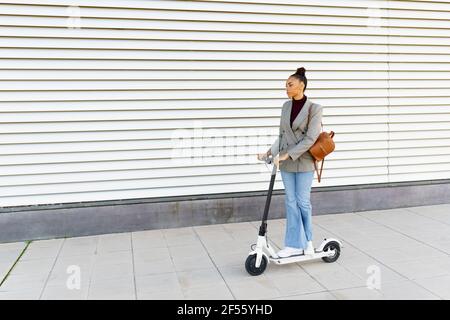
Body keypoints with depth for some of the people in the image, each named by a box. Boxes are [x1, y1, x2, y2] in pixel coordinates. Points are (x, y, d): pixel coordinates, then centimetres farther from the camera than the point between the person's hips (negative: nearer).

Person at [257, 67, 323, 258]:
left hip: (304, 161, -5)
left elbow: (310, 138, -17)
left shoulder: (314, 108, -9)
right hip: (286, 162, 5)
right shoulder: (286, 106, 8)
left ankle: (307, 240, 26)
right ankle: (295, 244, 13)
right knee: (291, 201, 5)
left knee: (303, 202, 4)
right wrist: (269, 152, -1)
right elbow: (282, 135, 11)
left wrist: (287, 155, -22)